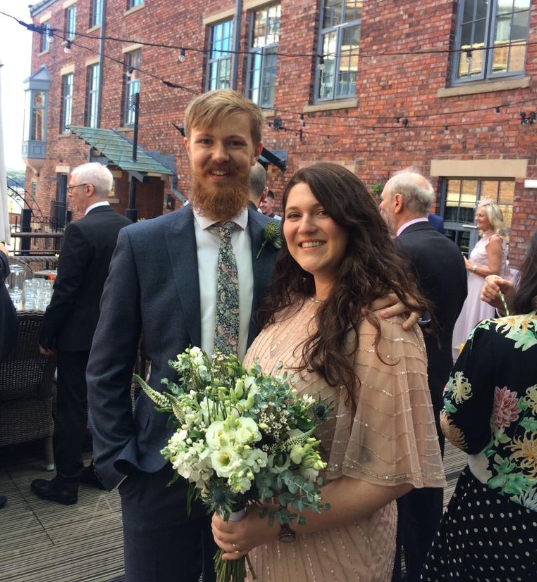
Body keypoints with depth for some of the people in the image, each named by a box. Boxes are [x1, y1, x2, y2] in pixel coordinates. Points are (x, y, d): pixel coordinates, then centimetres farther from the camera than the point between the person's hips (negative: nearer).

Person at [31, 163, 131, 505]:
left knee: (72, 409, 4)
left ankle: (66, 484, 15)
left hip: (80, 335, -7)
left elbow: (65, 291, -18)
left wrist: (46, 337, -8)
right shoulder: (129, 228, 2)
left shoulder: (80, 230, -19)